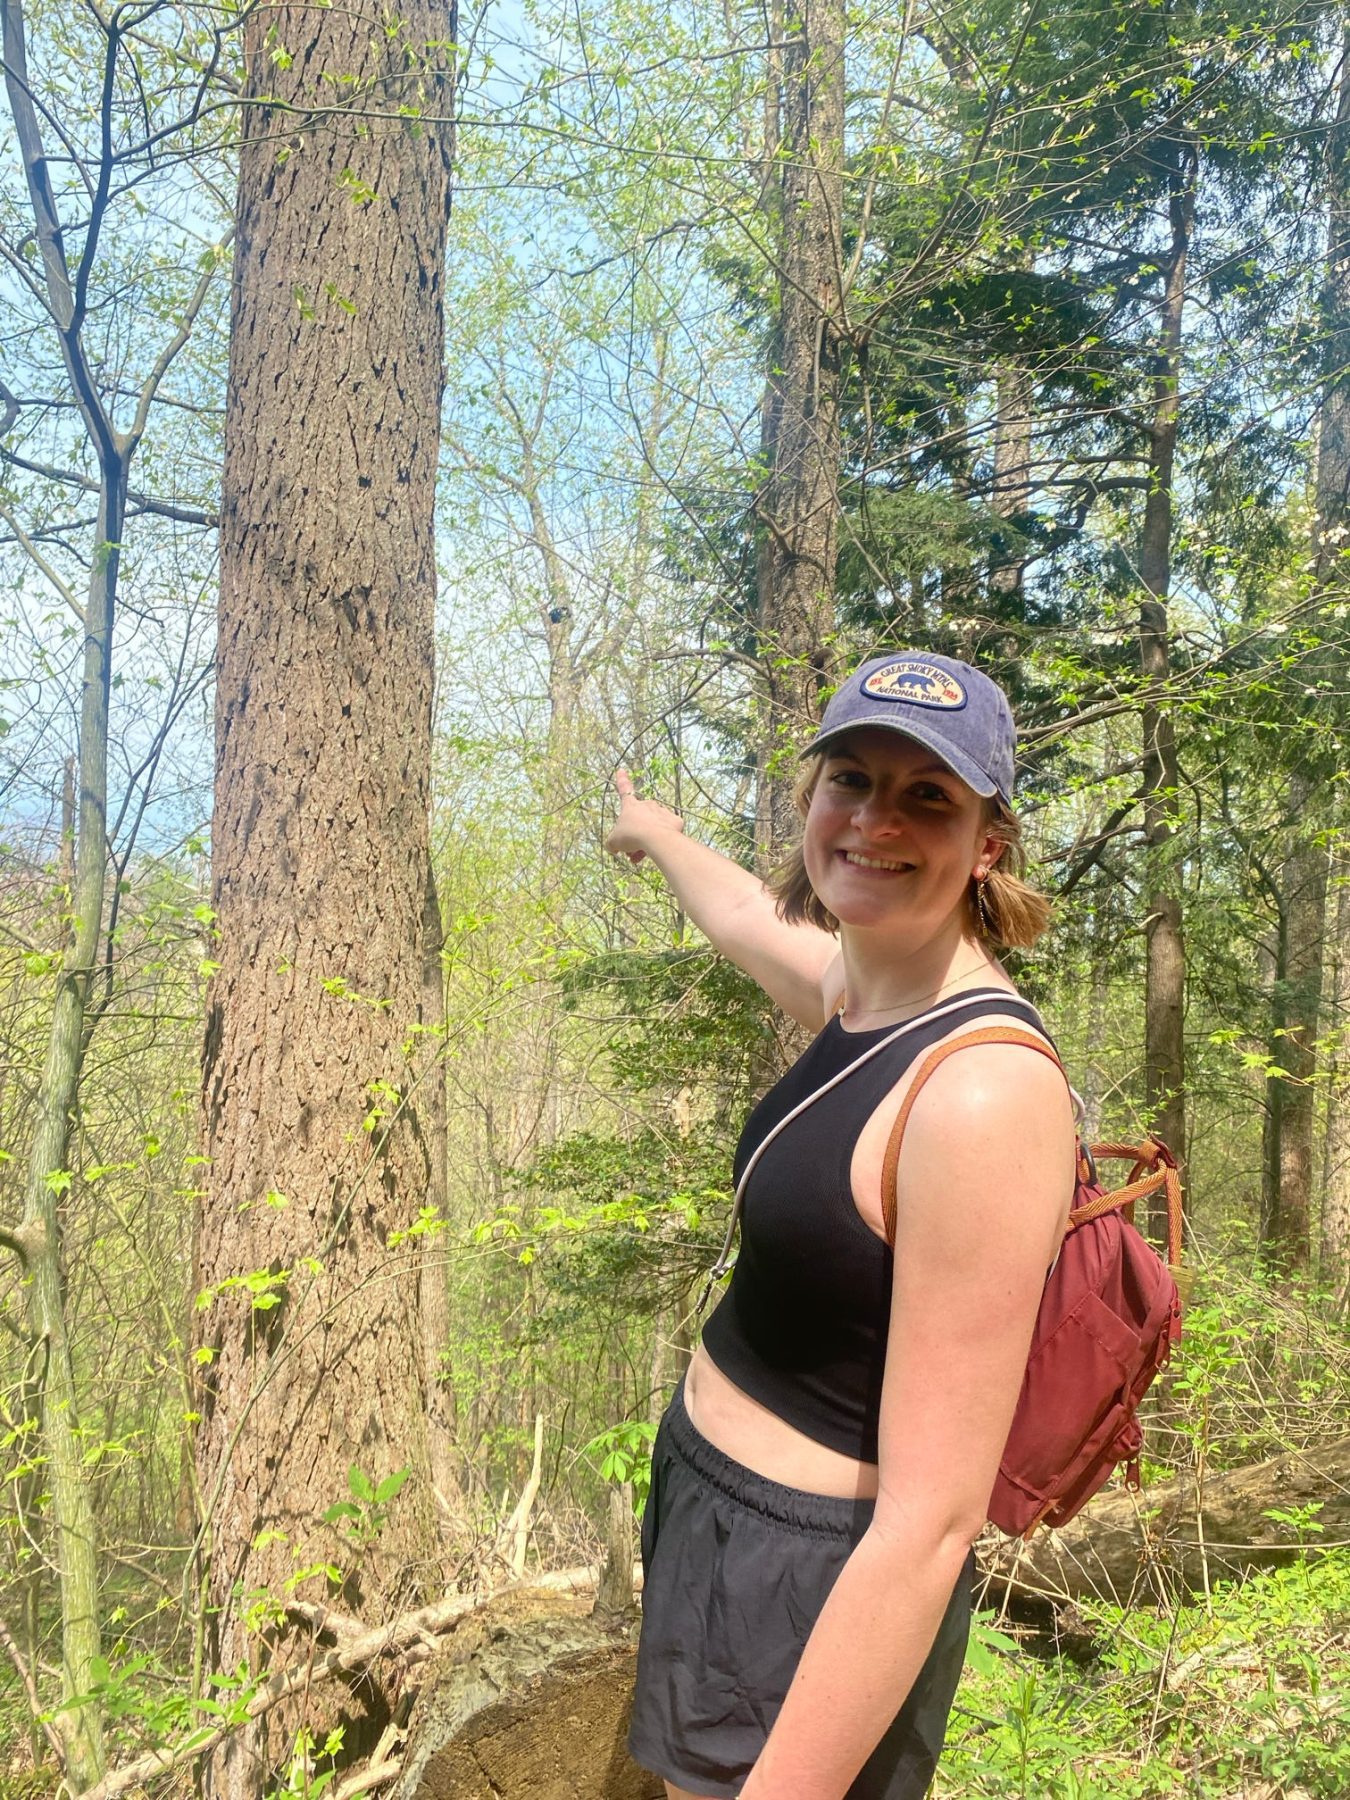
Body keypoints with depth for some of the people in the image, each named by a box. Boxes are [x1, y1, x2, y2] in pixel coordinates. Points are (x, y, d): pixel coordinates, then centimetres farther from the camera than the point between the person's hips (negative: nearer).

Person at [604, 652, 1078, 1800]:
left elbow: (933, 1523, -29)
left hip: (810, 1602, -8)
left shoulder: (986, 1091, -29)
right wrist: (657, 832, 40)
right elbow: (743, 913, 22)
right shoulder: (860, 993, -3)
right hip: (707, 1503, 8)